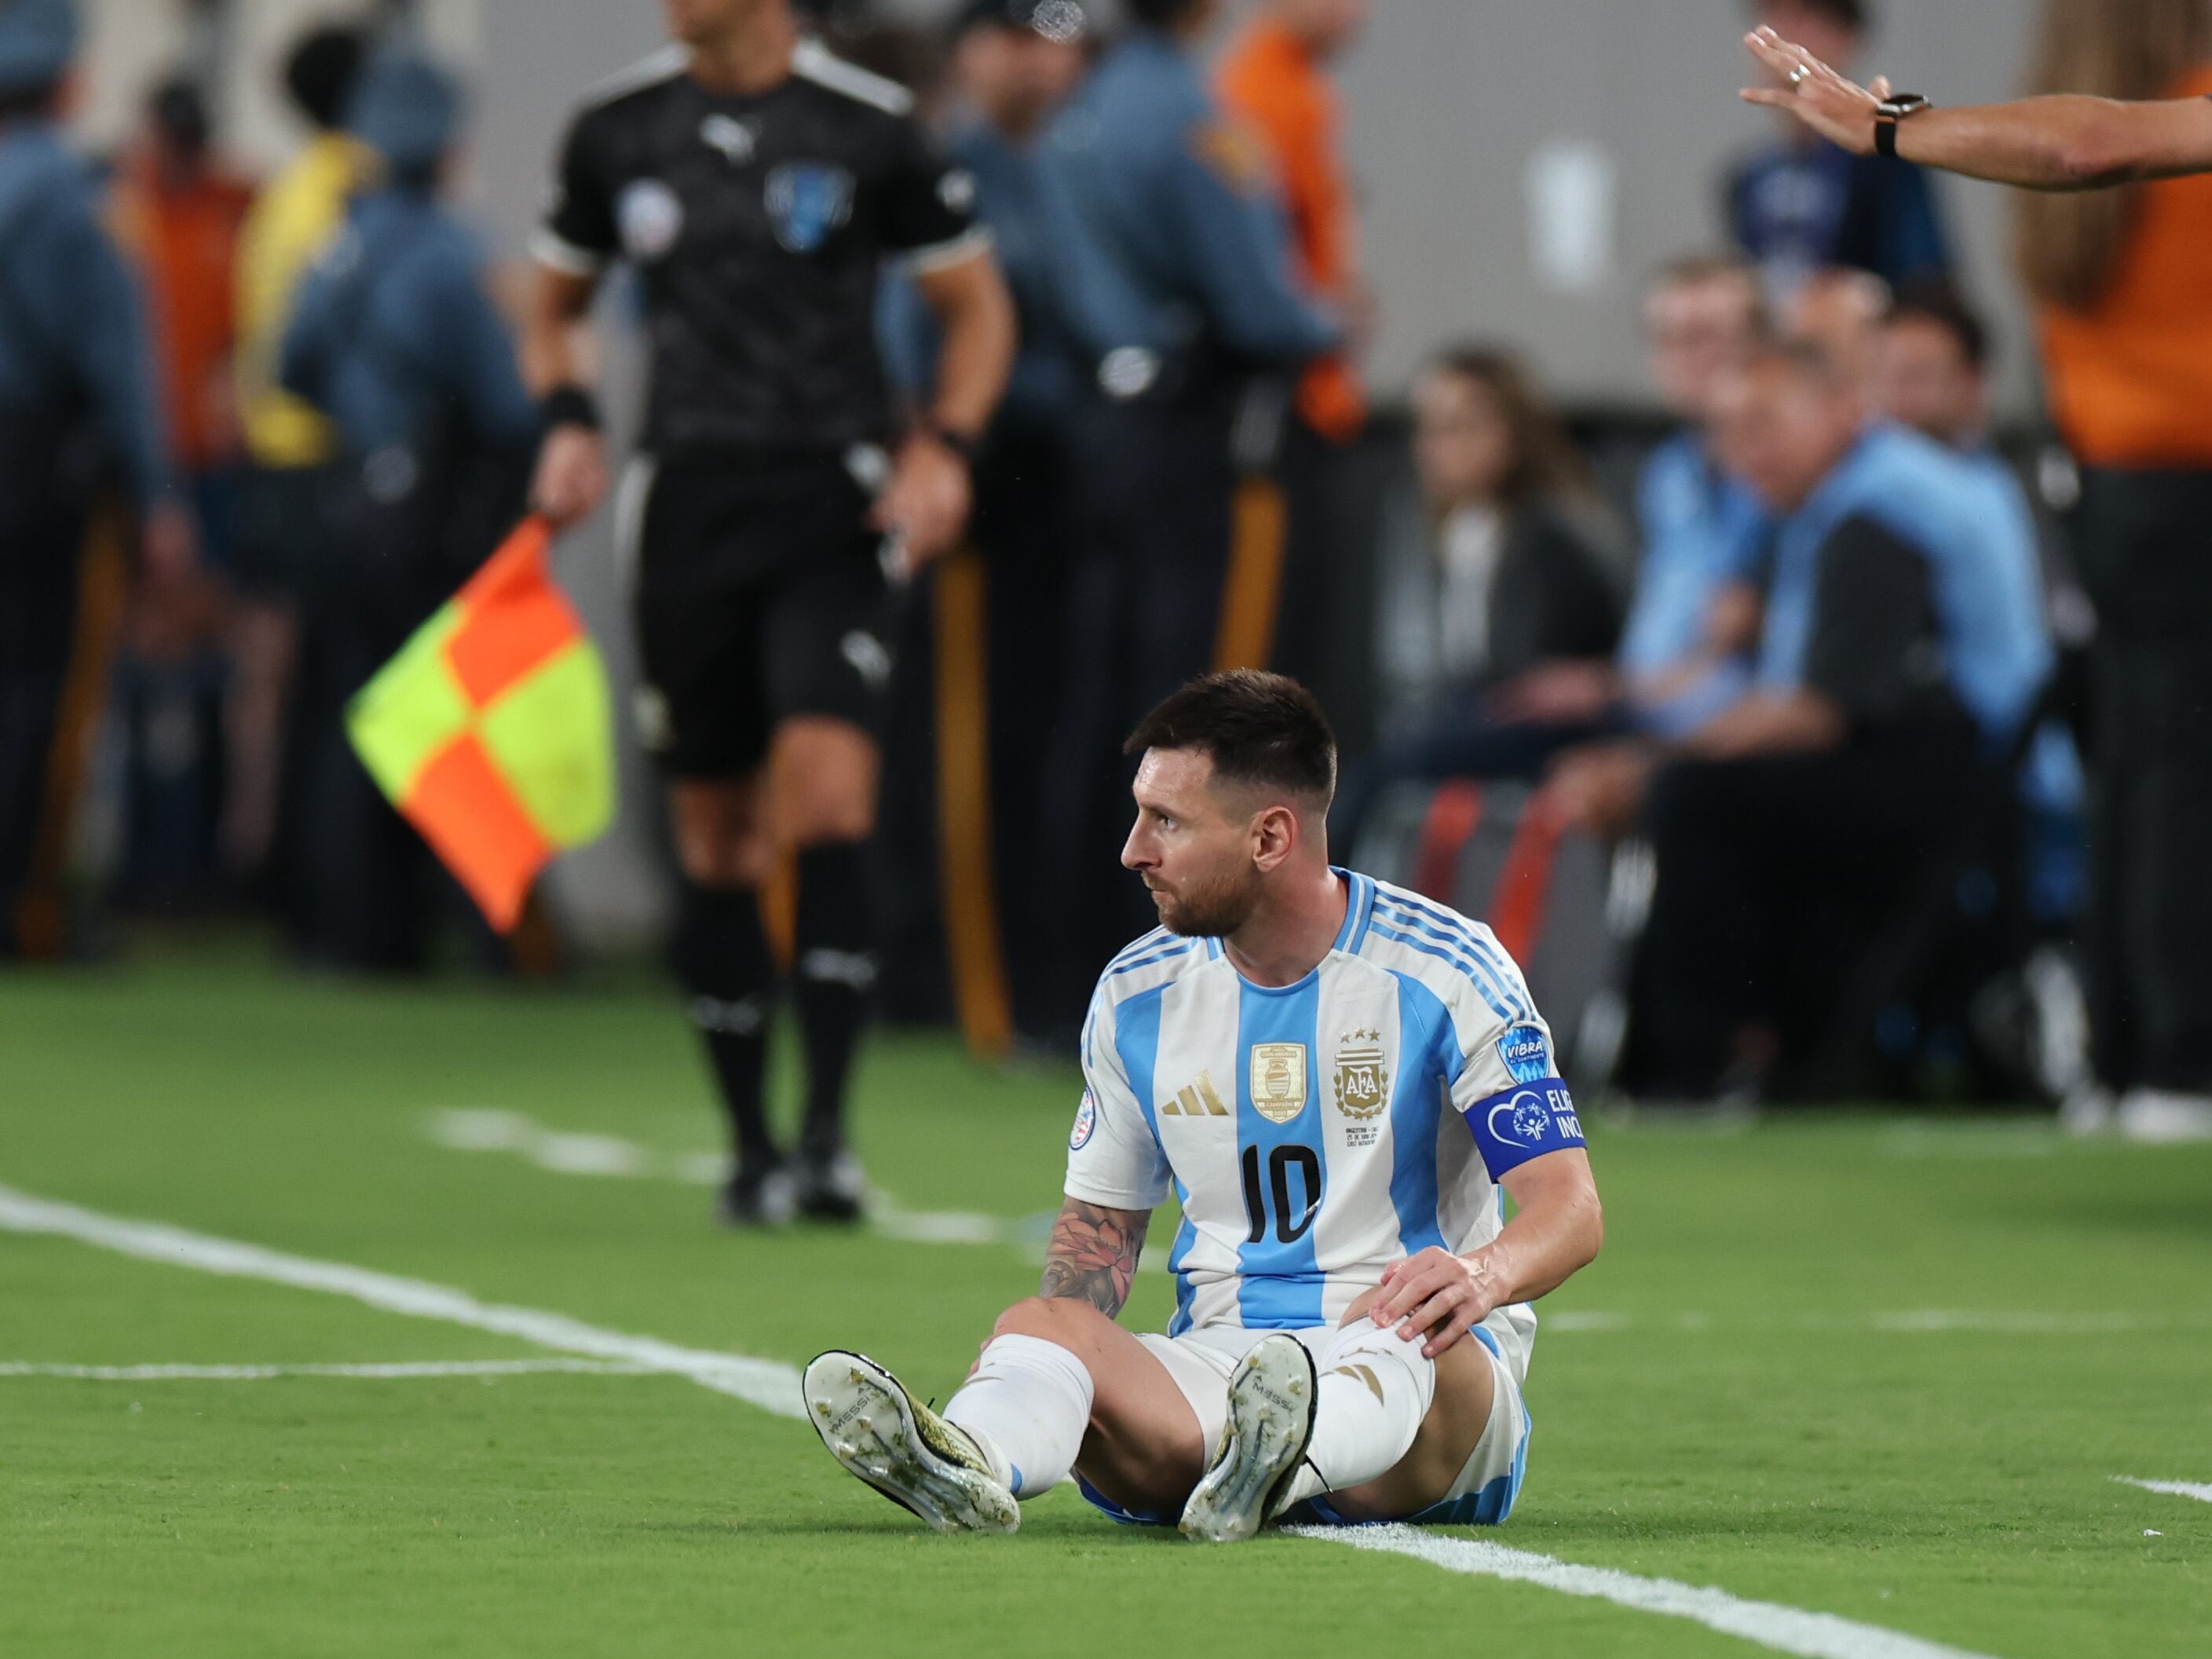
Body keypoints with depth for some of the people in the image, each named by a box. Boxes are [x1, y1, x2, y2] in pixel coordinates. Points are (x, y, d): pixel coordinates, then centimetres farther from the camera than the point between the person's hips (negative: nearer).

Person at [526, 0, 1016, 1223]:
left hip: (832, 500, -3)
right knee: (712, 834, 5)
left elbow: (977, 304, 7)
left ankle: (825, 1139, -20)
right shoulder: (616, 132, 6)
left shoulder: (867, 129, -3)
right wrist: (568, 423, 1)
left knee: (826, 784, -21)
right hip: (686, 498, 3)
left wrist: (944, 445, -9)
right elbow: (553, 307, 20)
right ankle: (749, 1146, 18)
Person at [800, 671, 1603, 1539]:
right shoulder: (1137, 995, 10)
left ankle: (1284, 1461, -72)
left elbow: (1569, 1204, -11)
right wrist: (1061, 1328, -5)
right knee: (1039, 1323, -27)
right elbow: (1101, 1217, 19)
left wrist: (1483, 1272, -36)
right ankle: (971, 1467, -62)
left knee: (1409, 1332, -39)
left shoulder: (1447, 971, -4)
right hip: (1220, 1362, 3)